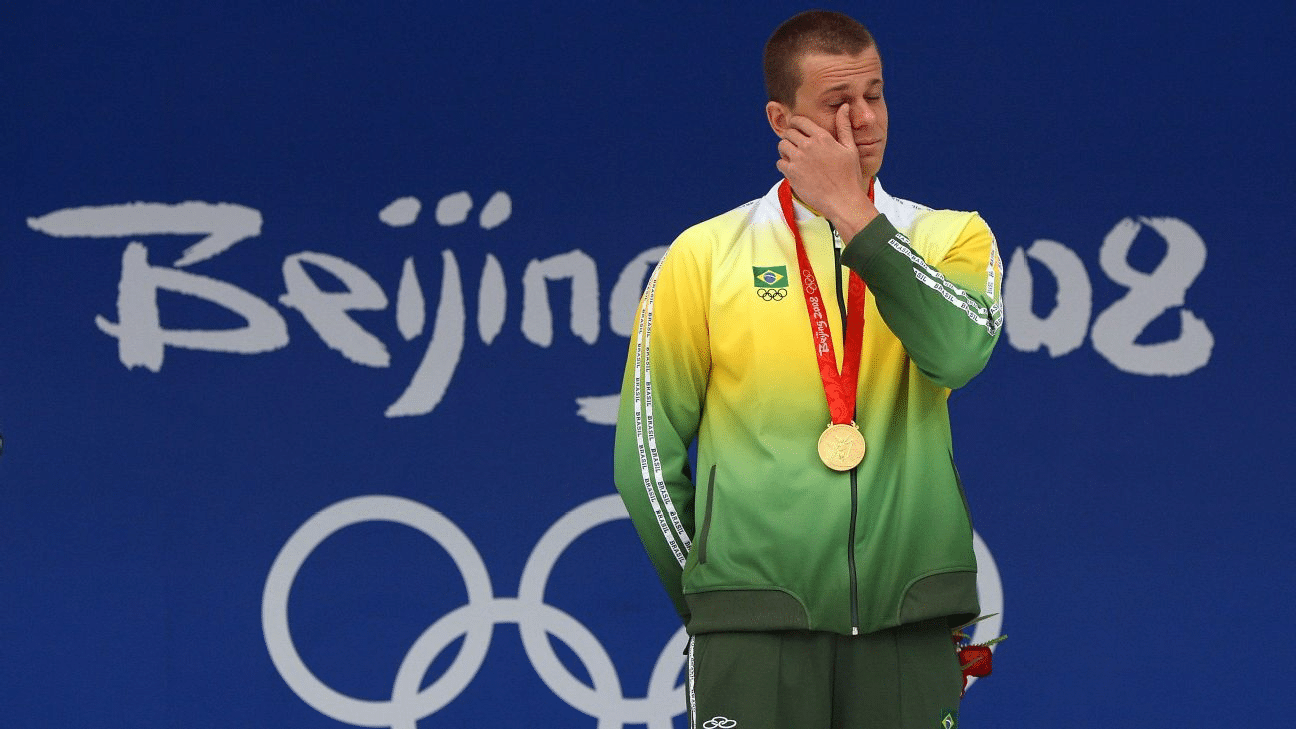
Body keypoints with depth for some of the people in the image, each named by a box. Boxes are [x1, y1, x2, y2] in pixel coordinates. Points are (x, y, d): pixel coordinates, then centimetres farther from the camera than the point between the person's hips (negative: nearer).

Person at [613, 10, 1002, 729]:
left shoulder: (952, 238, 10)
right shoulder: (705, 255, 6)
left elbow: (958, 351, -13)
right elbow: (649, 452, 9)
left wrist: (853, 213, -11)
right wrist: (708, 605, 7)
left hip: (907, 618, 1)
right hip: (755, 633, -1)